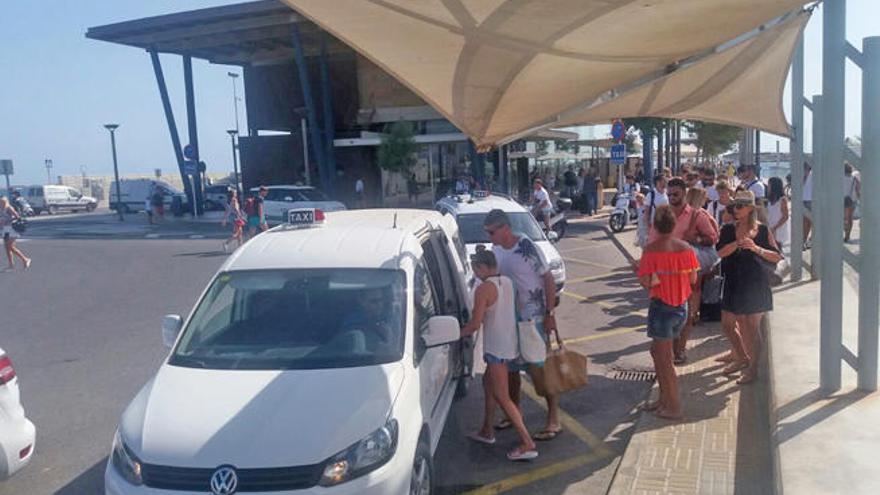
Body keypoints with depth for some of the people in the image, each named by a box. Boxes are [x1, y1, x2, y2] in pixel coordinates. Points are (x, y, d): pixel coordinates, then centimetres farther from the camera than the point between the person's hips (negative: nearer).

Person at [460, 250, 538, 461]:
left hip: (497, 347, -9)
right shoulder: (507, 282, 6)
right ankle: (487, 431, 33)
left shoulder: (483, 289, -18)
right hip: (509, 343, 9)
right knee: (488, 381, 24)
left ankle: (527, 444, -7)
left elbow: (475, 324, -18)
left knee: (502, 397, -5)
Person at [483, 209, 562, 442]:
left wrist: (550, 314, -16)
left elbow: (548, 280, -14)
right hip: (509, 319, 7)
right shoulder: (496, 251, 3)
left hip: (534, 318, -7)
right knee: (511, 369, 16)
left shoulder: (527, 248, -17)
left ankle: (553, 422, 11)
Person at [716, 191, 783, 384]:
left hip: (755, 283, -4)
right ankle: (741, 358, 34)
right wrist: (738, 243, -23)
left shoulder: (762, 230, -3)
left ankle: (753, 368, 16)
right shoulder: (728, 229, 5)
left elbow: (777, 257, -4)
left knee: (751, 327, 2)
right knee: (727, 324, 12)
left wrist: (757, 248, -18)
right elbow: (720, 252, -9)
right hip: (733, 282, 4)